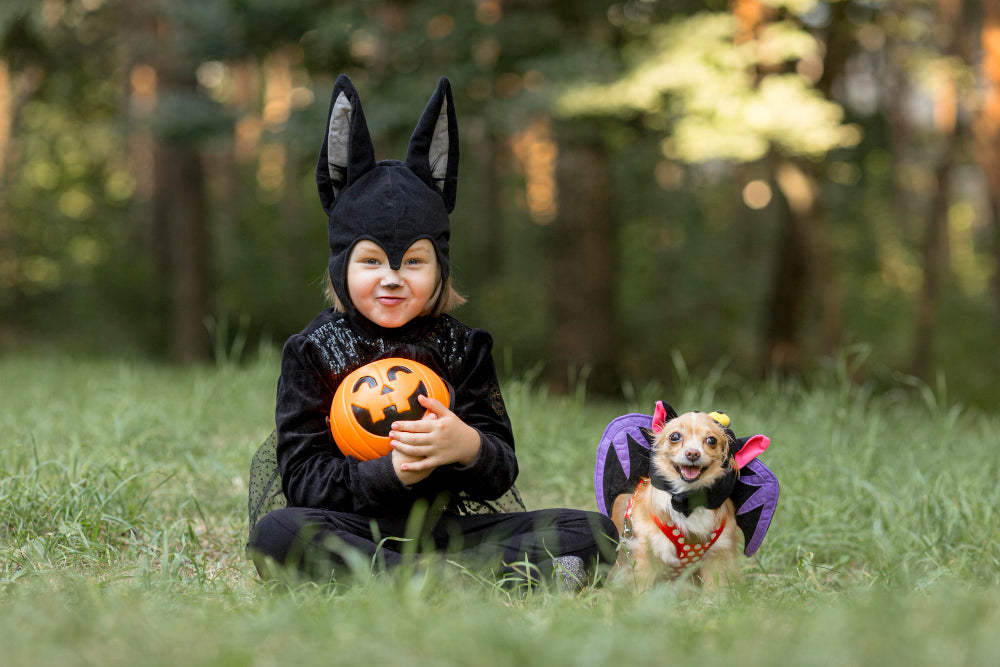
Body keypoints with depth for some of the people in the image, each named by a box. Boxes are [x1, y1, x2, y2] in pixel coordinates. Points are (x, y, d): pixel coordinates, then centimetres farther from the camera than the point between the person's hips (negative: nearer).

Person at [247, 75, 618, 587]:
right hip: (358, 531, -2)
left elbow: (501, 475, 4)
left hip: (454, 528, 2)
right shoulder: (313, 352, 4)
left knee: (595, 532, -12)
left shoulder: (462, 348, 9)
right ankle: (515, 576, -38)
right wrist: (391, 472, -21)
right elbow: (302, 480, -5)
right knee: (275, 535, -35)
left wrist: (467, 448, -20)